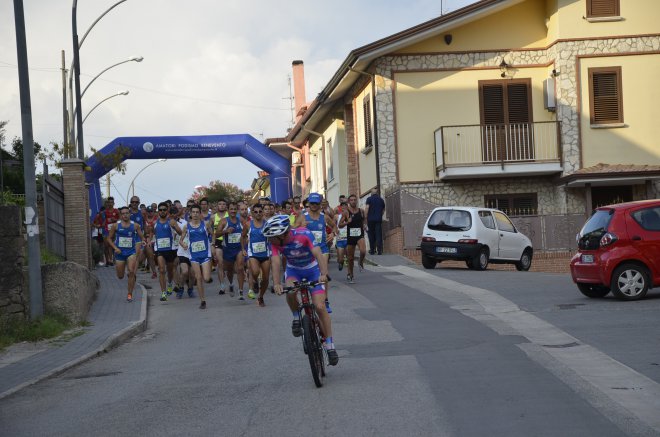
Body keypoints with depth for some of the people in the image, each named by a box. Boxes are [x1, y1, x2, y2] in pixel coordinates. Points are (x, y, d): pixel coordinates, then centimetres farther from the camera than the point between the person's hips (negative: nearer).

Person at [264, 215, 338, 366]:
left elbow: (318, 254, -40)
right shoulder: (275, 242, -22)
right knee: (290, 292, -32)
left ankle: (329, 344, -1)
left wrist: (324, 274, -56)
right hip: (293, 270, 2)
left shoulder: (304, 235, -32)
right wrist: (277, 284, -47)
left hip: (312, 269, -2)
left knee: (320, 307, -14)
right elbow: (276, 262, -31)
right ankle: (296, 318, -3)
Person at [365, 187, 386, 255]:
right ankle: (379, 250, -10)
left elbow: (367, 208, -10)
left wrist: (366, 217, -6)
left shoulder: (369, 199, -2)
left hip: (371, 219, -2)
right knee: (379, 235, -1)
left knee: (371, 235, 6)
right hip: (379, 219, 2)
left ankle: (372, 250, 6)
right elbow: (383, 210, 15)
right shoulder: (381, 199, 10)